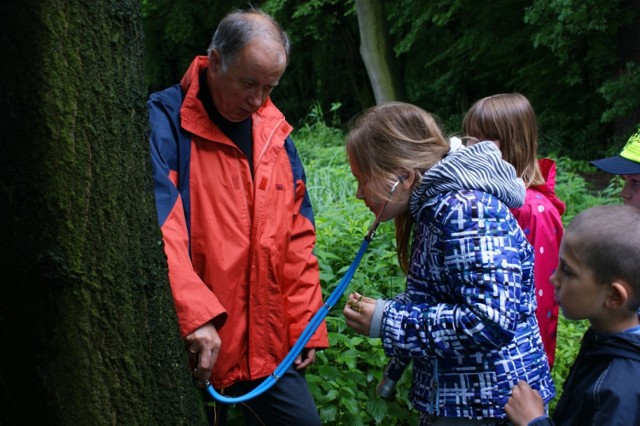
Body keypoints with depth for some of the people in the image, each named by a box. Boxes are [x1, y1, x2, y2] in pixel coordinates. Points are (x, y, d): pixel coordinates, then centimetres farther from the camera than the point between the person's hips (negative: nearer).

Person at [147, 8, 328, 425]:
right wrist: (195, 316, -30)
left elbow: (297, 237, 12)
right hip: (194, 347, -6)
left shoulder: (275, 131, 8)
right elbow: (156, 232, -23)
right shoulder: (164, 121, -12)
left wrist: (306, 323, 11)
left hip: (270, 344, 6)